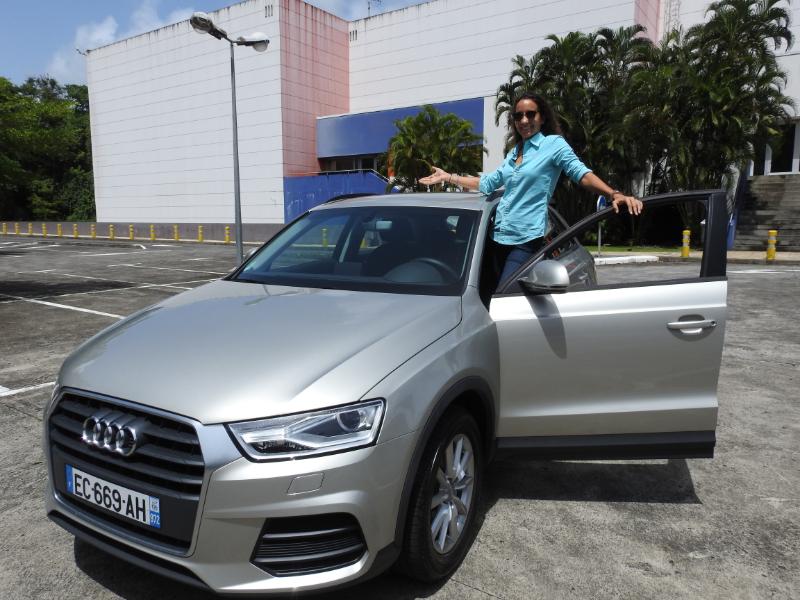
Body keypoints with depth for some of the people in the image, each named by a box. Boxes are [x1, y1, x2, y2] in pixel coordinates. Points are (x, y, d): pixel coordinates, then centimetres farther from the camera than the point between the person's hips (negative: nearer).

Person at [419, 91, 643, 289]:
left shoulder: (553, 144, -2)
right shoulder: (514, 152, 18)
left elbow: (582, 173, -13)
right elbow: (488, 183, 25)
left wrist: (614, 194, -29)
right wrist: (447, 177, 27)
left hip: (526, 239, -7)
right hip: (500, 237, 7)